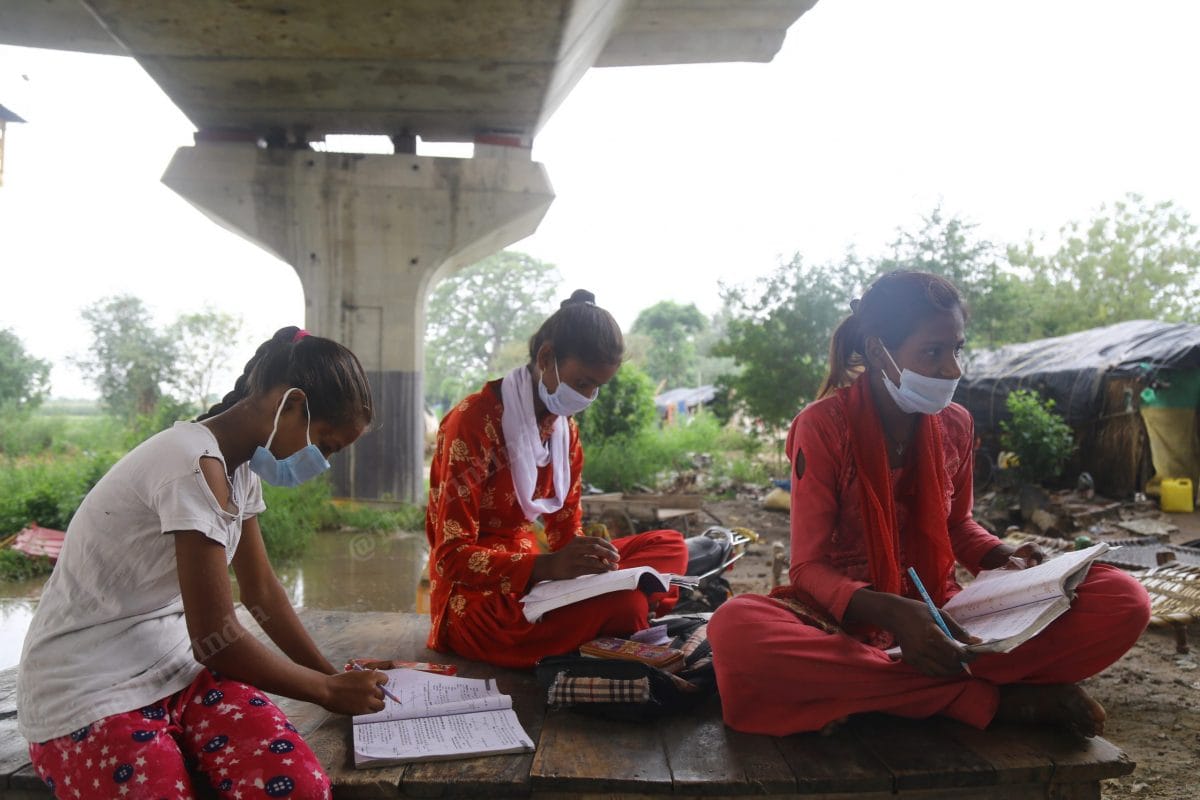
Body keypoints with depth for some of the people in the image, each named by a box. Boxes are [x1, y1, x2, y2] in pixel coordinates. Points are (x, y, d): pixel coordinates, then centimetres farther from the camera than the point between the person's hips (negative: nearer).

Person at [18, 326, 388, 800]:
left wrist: (333, 678, 4)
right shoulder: (197, 467, -24)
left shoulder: (241, 467, 6)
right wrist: (329, 690, -9)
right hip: (88, 694, -6)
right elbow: (215, 640, -22)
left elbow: (261, 591, 12)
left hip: (178, 665, 7)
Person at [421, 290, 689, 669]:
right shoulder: (474, 421, -16)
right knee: (621, 602, -32)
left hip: (531, 576, 8)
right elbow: (452, 558, -20)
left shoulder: (564, 427, 8)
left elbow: (567, 530, 10)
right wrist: (546, 566, -36)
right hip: (475, 598, -8)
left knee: (668, 545, 1)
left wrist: (593, 559, -14)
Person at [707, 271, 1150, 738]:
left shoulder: (955, 425, 5)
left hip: (938, 610, 4)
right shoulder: (822, 426, -10)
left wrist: (1006, 558, -3)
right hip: (849, 617, -4)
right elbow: (808, 568, -13)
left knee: (1123, 599, -15)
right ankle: (990, 699, -30)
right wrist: (892, 613, -32)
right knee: (735, 628, -39)